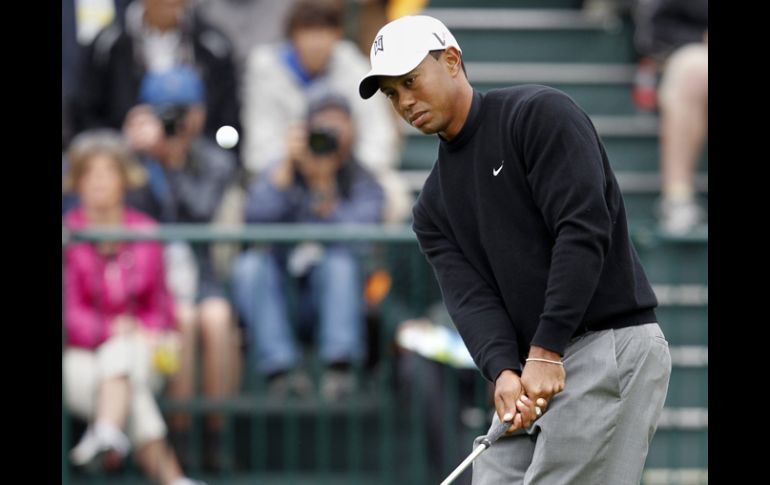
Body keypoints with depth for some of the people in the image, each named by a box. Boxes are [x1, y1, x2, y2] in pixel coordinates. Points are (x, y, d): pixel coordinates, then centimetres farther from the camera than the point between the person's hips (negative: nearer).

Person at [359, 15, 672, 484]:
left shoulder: (540, 114, -7)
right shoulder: (434, 206, 15)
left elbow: (584, 230, -17)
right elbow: (470, 298, 1)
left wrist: (546, 351, -21)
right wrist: (504, 372, -20)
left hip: (612, 347, -8)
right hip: (531, 376, 8)